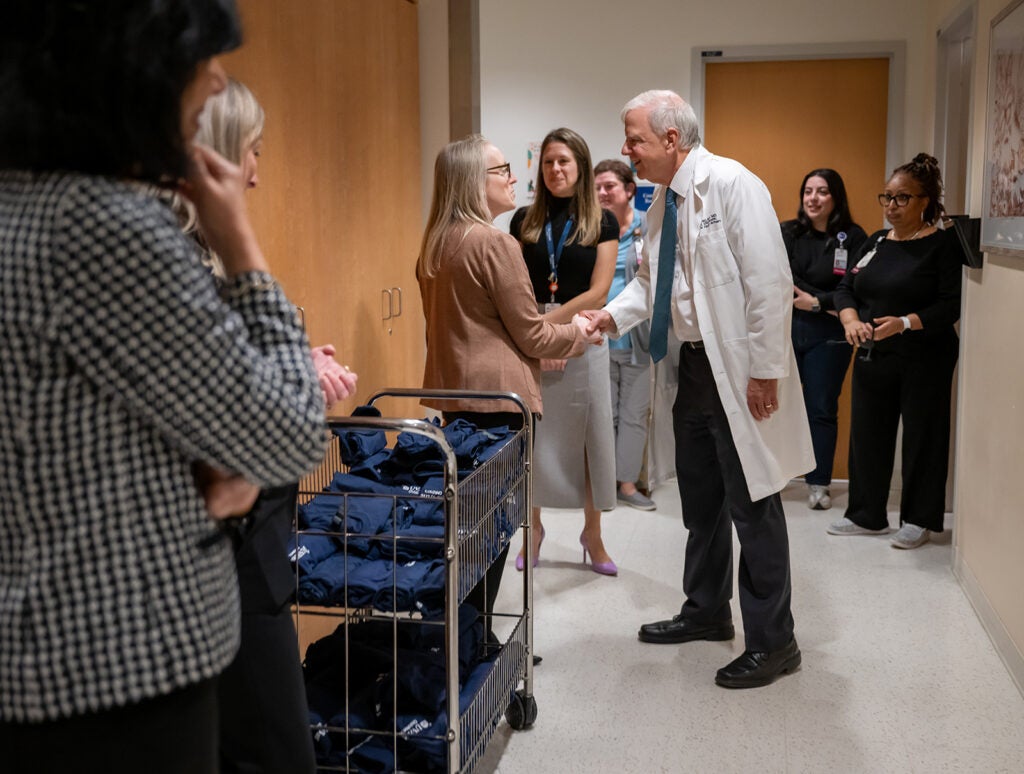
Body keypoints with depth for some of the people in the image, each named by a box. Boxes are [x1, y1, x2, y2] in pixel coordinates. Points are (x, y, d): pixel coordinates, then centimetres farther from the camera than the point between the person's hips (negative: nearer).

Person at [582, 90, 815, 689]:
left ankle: (773, 642, 13)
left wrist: (765, 370, -21)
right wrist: (613, 315, -4)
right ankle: (707, 612, 37)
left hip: (740, 372, -9)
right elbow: (652, 278, 14)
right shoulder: (665, 201, 9)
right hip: (692, 364, 9)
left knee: (753, 504, 0)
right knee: (700, 498, 19)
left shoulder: (732, 184, -17)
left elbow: (770, 282, -20)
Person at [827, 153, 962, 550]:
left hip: (924, 360, -6)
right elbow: (845, 288, 8)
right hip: (873, 356, 6)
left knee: (921, 438, 3)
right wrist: (851, 320, -13)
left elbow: (951, 305, -14)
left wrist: (904, 323, -27)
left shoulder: (943, 244, -7)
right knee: (867, 434, 8)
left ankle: (919, 520, 16)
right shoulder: (875, 242, 11)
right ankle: (867, 515, 20)